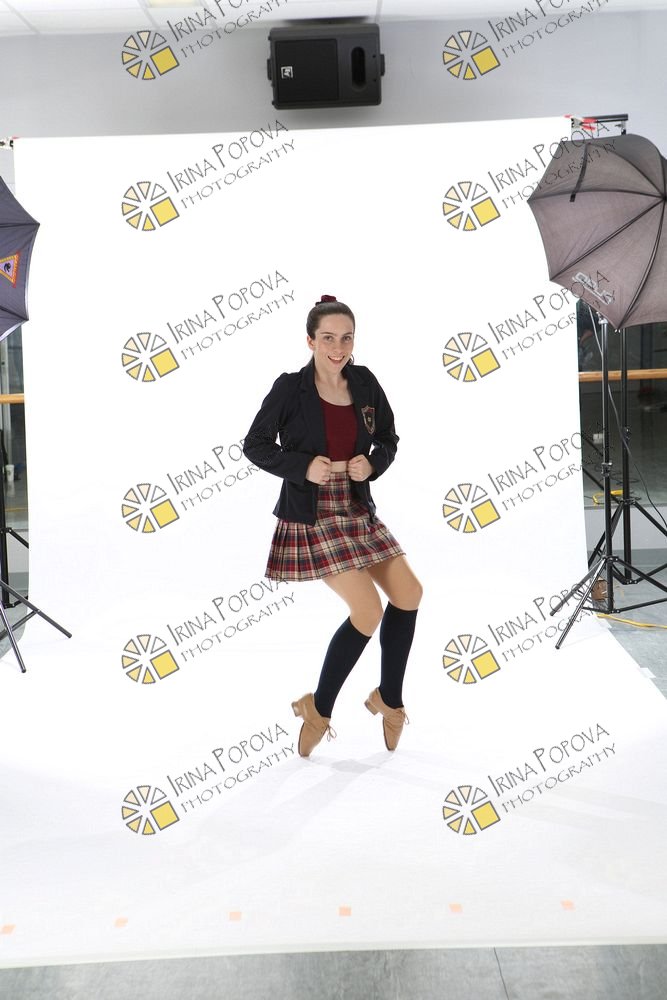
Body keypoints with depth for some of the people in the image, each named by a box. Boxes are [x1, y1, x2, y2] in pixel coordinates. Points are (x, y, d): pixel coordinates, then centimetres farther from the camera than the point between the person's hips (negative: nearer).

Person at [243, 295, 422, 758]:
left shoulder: (365, 383, 2)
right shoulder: (290, 388, -11)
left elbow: (389, 439, 13)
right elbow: (256, 445, -6)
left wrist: (372, 464, -8)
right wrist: (304, 466, -19)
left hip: (357, 509, 6)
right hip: (311, 515, -6)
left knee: (409, 592, 4)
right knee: (368, 610, -13)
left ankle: (388, 698, 23)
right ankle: (318, 708, 7)